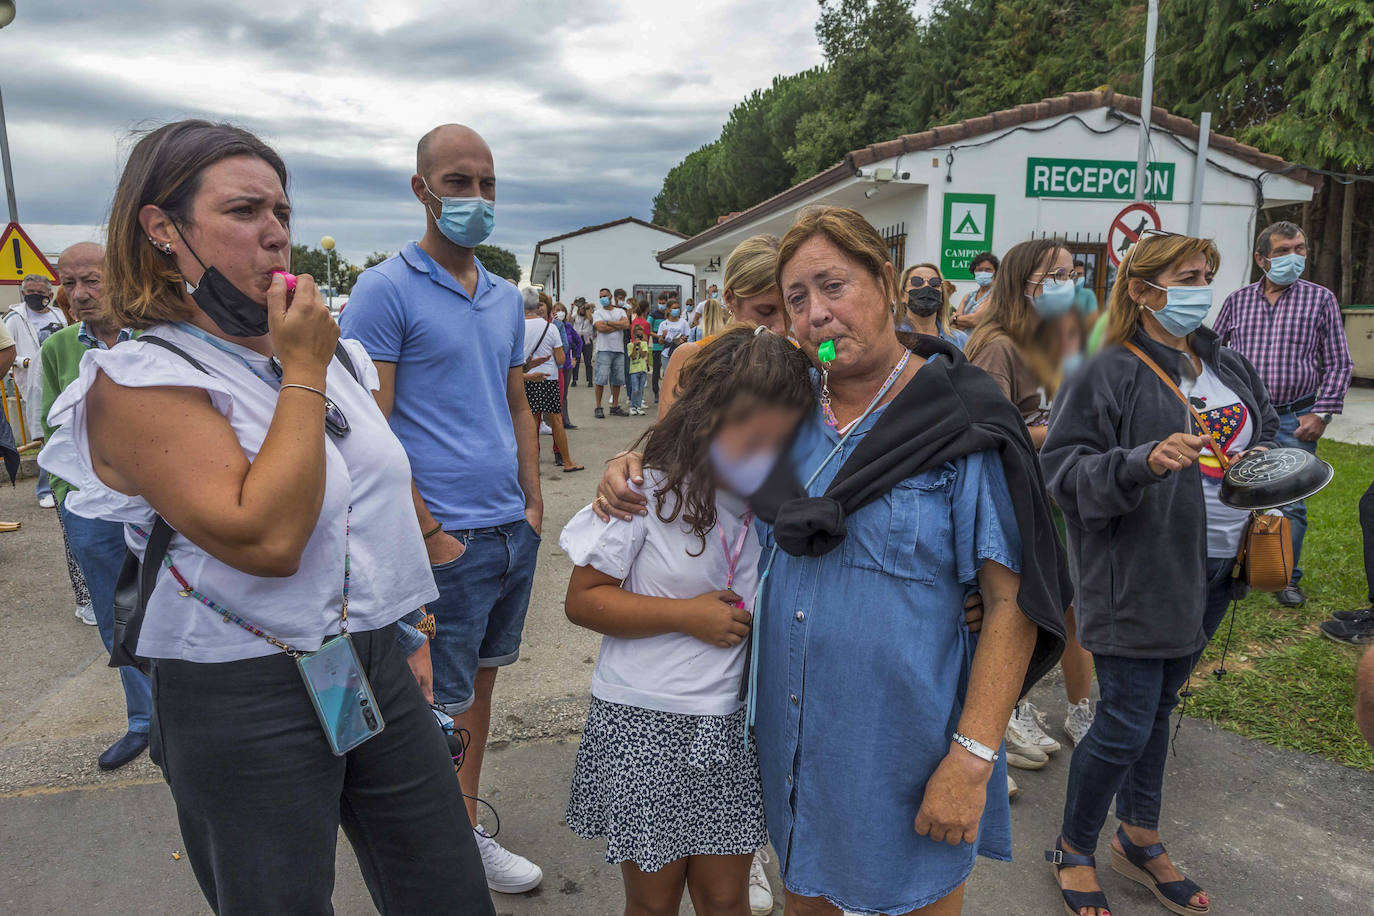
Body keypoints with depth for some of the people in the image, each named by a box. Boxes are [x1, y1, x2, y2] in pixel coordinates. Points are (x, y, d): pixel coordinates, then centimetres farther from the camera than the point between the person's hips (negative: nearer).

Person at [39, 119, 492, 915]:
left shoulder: (327, 349, 8)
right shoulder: (138, 381, -13)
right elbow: (266, 538, -26)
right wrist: (303, 374, -18)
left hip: (375, 664, 6)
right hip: (247, 706, -6)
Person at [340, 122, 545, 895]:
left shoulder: (507, 299, 13)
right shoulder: (386, 291, -9)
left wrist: (533, 506, 10)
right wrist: (430, 535, -16)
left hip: (514, 532, 7)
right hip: (448, 541, -7)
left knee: (481, 684, 18)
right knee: (441, 709, 4)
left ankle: (466, 832, 35)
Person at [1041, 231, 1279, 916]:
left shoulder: (1229, 366, 10)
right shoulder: (1108, 374, -13)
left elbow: (1267, 434, 25)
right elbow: (1065, 472, -17)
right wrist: (1145, 461, -32)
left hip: (1212, 576, 7)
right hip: (1138, 579, -7)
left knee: (1158, 708, 19)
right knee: (1124, 726, -1)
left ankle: (1139, 840, 36)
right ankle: (1073, 851, 22)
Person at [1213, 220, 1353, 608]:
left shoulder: (1321, 298, 3)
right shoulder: (1237, 300, 7)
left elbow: (1338, 363, 3)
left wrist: (1321, 413, -6)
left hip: (1295, 420, -1)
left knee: (1290, 502, 2)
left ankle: (1288, 576, 17)